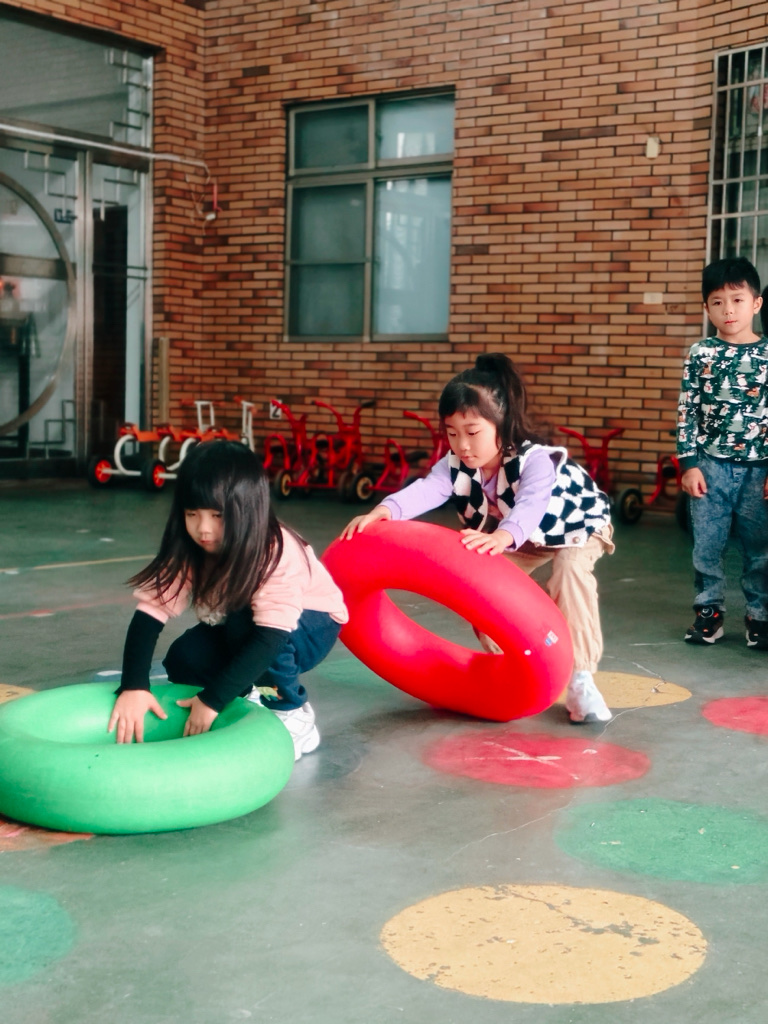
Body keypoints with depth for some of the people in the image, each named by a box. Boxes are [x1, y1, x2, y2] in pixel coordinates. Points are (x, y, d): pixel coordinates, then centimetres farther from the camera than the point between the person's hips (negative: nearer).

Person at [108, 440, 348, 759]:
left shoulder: (277, 553, -35)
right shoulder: (187, 550, -22)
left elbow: (270, 636, -42)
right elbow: (150, 613, -26)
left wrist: (213, 699, -45)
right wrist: (133, 685, -40)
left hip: (307, 628, -5)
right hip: (237, 630, 5)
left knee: (244, 621, -35)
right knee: (184, 659, -22)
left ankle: (292, 715, -16)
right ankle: (252, 694, 5)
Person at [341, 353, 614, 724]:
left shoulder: (537, 460, -42)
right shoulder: (457, 464, -25)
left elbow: (531, 505, -62)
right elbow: (426, 490, -44)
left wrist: (503, 537, -84)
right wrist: (384, 510, -65)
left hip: (578, 524, -6)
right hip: (525, 538, 6)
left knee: (569, 573, -34)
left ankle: (580, 679, -28)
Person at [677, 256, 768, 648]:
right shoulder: (700, 354, 0)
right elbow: (687, 412, 1)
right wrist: (689, 463, -5)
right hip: (710, 465, 1)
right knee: (706, 545, 6)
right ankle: (709, 611, 19)